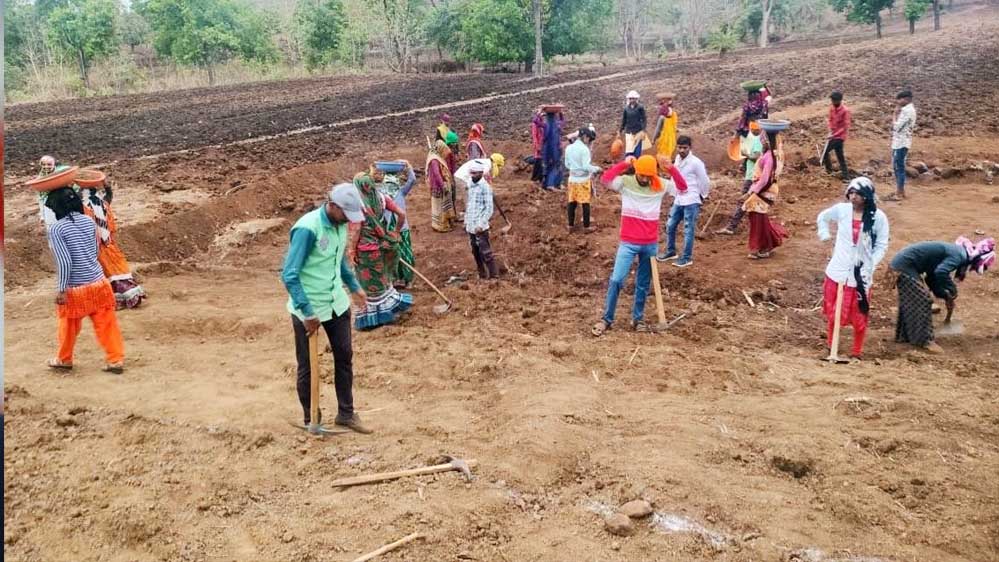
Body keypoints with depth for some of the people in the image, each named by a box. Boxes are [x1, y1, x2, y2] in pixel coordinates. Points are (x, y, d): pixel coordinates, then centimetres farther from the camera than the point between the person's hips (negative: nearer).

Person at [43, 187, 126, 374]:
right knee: (106, 324, 10)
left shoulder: (56, 229, -15)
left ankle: (64, 360, 35)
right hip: (98, 283, 4)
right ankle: (116, 360, 13)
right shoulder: (89, 221, 0)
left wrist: (61, 290, -13)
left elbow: (64, 262, -19)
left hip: (74, 289, -4)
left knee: (69, 326, 17)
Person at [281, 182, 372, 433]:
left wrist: (354, 286, 18)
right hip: (308, 309, -7)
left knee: (344, 357, 13)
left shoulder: (340, 224, -1)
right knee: (308, 366, 8)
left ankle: (346, 413, 27)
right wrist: (307, 313, -24)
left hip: (337, 304, 7)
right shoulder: (307, 228, -24)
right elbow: (289, 275, -25)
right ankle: (311, 419, 24)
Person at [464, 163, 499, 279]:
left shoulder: (485, 187, -11)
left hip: (480, 227, -8)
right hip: (470, 226, 8)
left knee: (485, 252, -6)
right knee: (475, 252, 14)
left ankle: (494, 276, 0)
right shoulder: (471, 185, 12)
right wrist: (466, 221, 17)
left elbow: (489, 209, -15)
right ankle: (482, 275, 24)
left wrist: (481, 225, -20)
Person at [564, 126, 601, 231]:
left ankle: (570, 226, 17)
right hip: (584, 179, -6)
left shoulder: (569, 148, 3)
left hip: (572, 179, 6)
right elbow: (586, 166, -19)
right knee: (585, 203, 4)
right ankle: (586, 226, 10)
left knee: (572, 202, 12)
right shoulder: (584, 149, -17)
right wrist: (596, 168, -4)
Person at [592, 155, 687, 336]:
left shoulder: (660, 185, 0)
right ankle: (607, 319, 4)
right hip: (628, 243, -3)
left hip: (651, 244, 3)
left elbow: (683, 188, -4)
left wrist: (671, 169, -16)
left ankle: (637, 319, 25)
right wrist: (624, 164, -26)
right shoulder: (625, 182, -8)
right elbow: (604, 179, -24)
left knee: (643, 284, 12)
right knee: (616, 280, -8)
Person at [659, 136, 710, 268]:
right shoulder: (677, 159, 7)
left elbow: (705, 181, -8)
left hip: (691, 201, -8)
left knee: (688, 230, -1)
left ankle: (687, 258, 7)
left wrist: (702, 196, 3)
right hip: (678, 200, 8)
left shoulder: (696, 162, -16)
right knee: (670, 226, 14)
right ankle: (671, 252, 29)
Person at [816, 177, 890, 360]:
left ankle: (857, 352, 22)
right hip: (838, 270, 2)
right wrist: (825, 236, 8)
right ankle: (831, 347, 32)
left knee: (859, 316, 7)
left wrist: (870, 266, -15)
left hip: (860, 273, -2)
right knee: (833, 311, 13)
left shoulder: (878, 217, -9)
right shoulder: (841, 209, -3)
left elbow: (882, 245, -5)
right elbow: (822, 218, 17)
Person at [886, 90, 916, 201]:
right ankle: (900, 191, 22)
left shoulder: (907, 110, -18)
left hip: (901, 143, -10)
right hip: (899, 142, 10)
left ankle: (899, 194, -3)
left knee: (899, 167, -7)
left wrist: (896, 112, -14)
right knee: (898, 167, 15)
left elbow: (897, 126, -21)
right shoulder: (907, 109, 15)